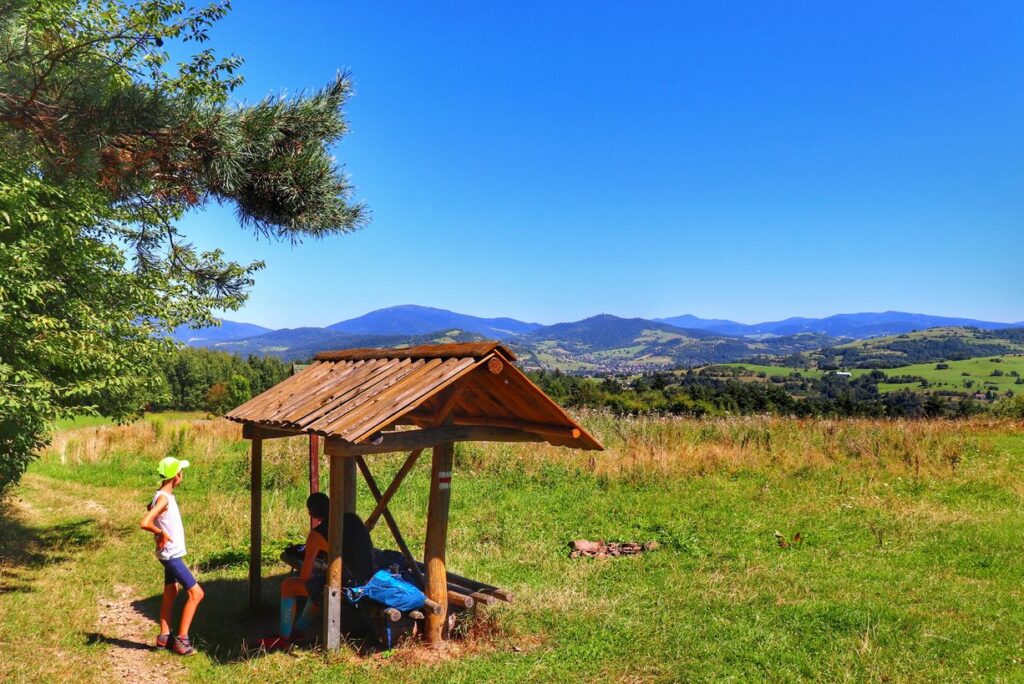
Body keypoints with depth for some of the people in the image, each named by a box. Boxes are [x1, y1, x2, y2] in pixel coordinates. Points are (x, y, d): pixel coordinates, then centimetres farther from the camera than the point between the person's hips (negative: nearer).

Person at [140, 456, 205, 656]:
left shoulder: (166, 496, 6)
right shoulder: (163, 498, -23)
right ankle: (181, 640, -3)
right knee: (196, 593, -8)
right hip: (172, 555, -10)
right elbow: (144, 523, -34)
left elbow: (151, 507, 28)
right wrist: (162, 533, -19)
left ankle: (164, 637, 29)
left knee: (170, 594, 18)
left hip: (171, 555, 10)